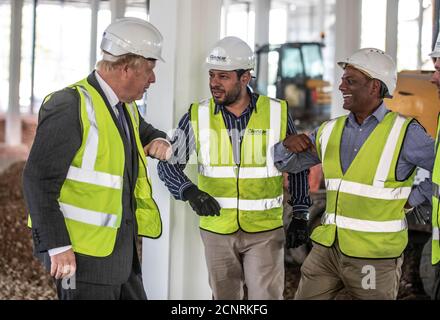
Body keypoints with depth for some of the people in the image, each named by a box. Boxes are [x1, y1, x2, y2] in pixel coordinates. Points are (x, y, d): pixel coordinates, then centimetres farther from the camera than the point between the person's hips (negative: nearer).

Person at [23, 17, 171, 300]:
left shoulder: (126, 107, 11)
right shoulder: (72, 106, -16)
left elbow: (144, 132, 34)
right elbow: (38, 180, -19)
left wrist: (160, 143, 9)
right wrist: (57, 246, -21)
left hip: (122, 251, 9)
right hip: (82, 253, -9)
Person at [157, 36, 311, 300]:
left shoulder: (277, 113, -5)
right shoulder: (198, 117, -4)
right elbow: (168, 164, 1)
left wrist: (301, 215, 4)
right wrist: (190, 192, -18)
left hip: (265, 230, -1)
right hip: (217, 229, 2)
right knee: (225, 297, 12)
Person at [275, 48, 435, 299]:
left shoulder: (404, 133, -9)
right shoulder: (331, 131, 7)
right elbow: (287, 163, 15)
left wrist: (411, 201, -7)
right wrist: (289, 144, -7)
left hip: (375, 255, -5)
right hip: (328, 246, 5)